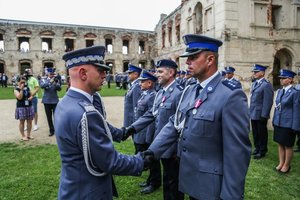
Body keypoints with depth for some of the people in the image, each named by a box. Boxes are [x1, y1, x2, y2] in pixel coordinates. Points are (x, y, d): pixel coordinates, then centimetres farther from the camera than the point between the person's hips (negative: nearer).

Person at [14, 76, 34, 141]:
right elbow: (19, 97, -19)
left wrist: (31, 97, -4)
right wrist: (21, 89, -23)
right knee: (22, 122, 3)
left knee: (29, 121, 8)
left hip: (29, 106, 5)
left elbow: (31, 95, 19)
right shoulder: (16, 89, -6)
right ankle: (23, 136, 12)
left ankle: (28, 134, 21)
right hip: (21, 107, -5)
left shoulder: (27, 88, 9)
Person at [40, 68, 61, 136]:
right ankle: (51, 130, 18)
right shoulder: (43, 80, 4)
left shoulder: (57, 80, 3)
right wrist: (50, 82, -31)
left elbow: (59, 89, -10)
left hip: (55, 101, -1)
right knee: (49, 117, 7)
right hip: (47, 101, 1)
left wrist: (56, 83, -29)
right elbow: (42, 86, -18)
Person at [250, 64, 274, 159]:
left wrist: (264, 115, -19)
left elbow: (268, 102, -18)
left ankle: (262, 151, 22)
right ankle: (257, 148, 33)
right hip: (253, 114, 7)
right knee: (255, 133, 17)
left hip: (260, 115, -7)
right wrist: (251, 111, 11)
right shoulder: (254, 83, 11)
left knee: (262, 134, 7)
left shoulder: (266, 85, -14)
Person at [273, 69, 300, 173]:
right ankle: (281, 163, 29)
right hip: (278, 123, 6)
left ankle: (286, 165, 23)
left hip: (288, 124, -6)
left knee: (288, 146, 8)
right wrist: (274, 121, 11)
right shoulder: (279, 91, 8)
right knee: (280, 144, 16)